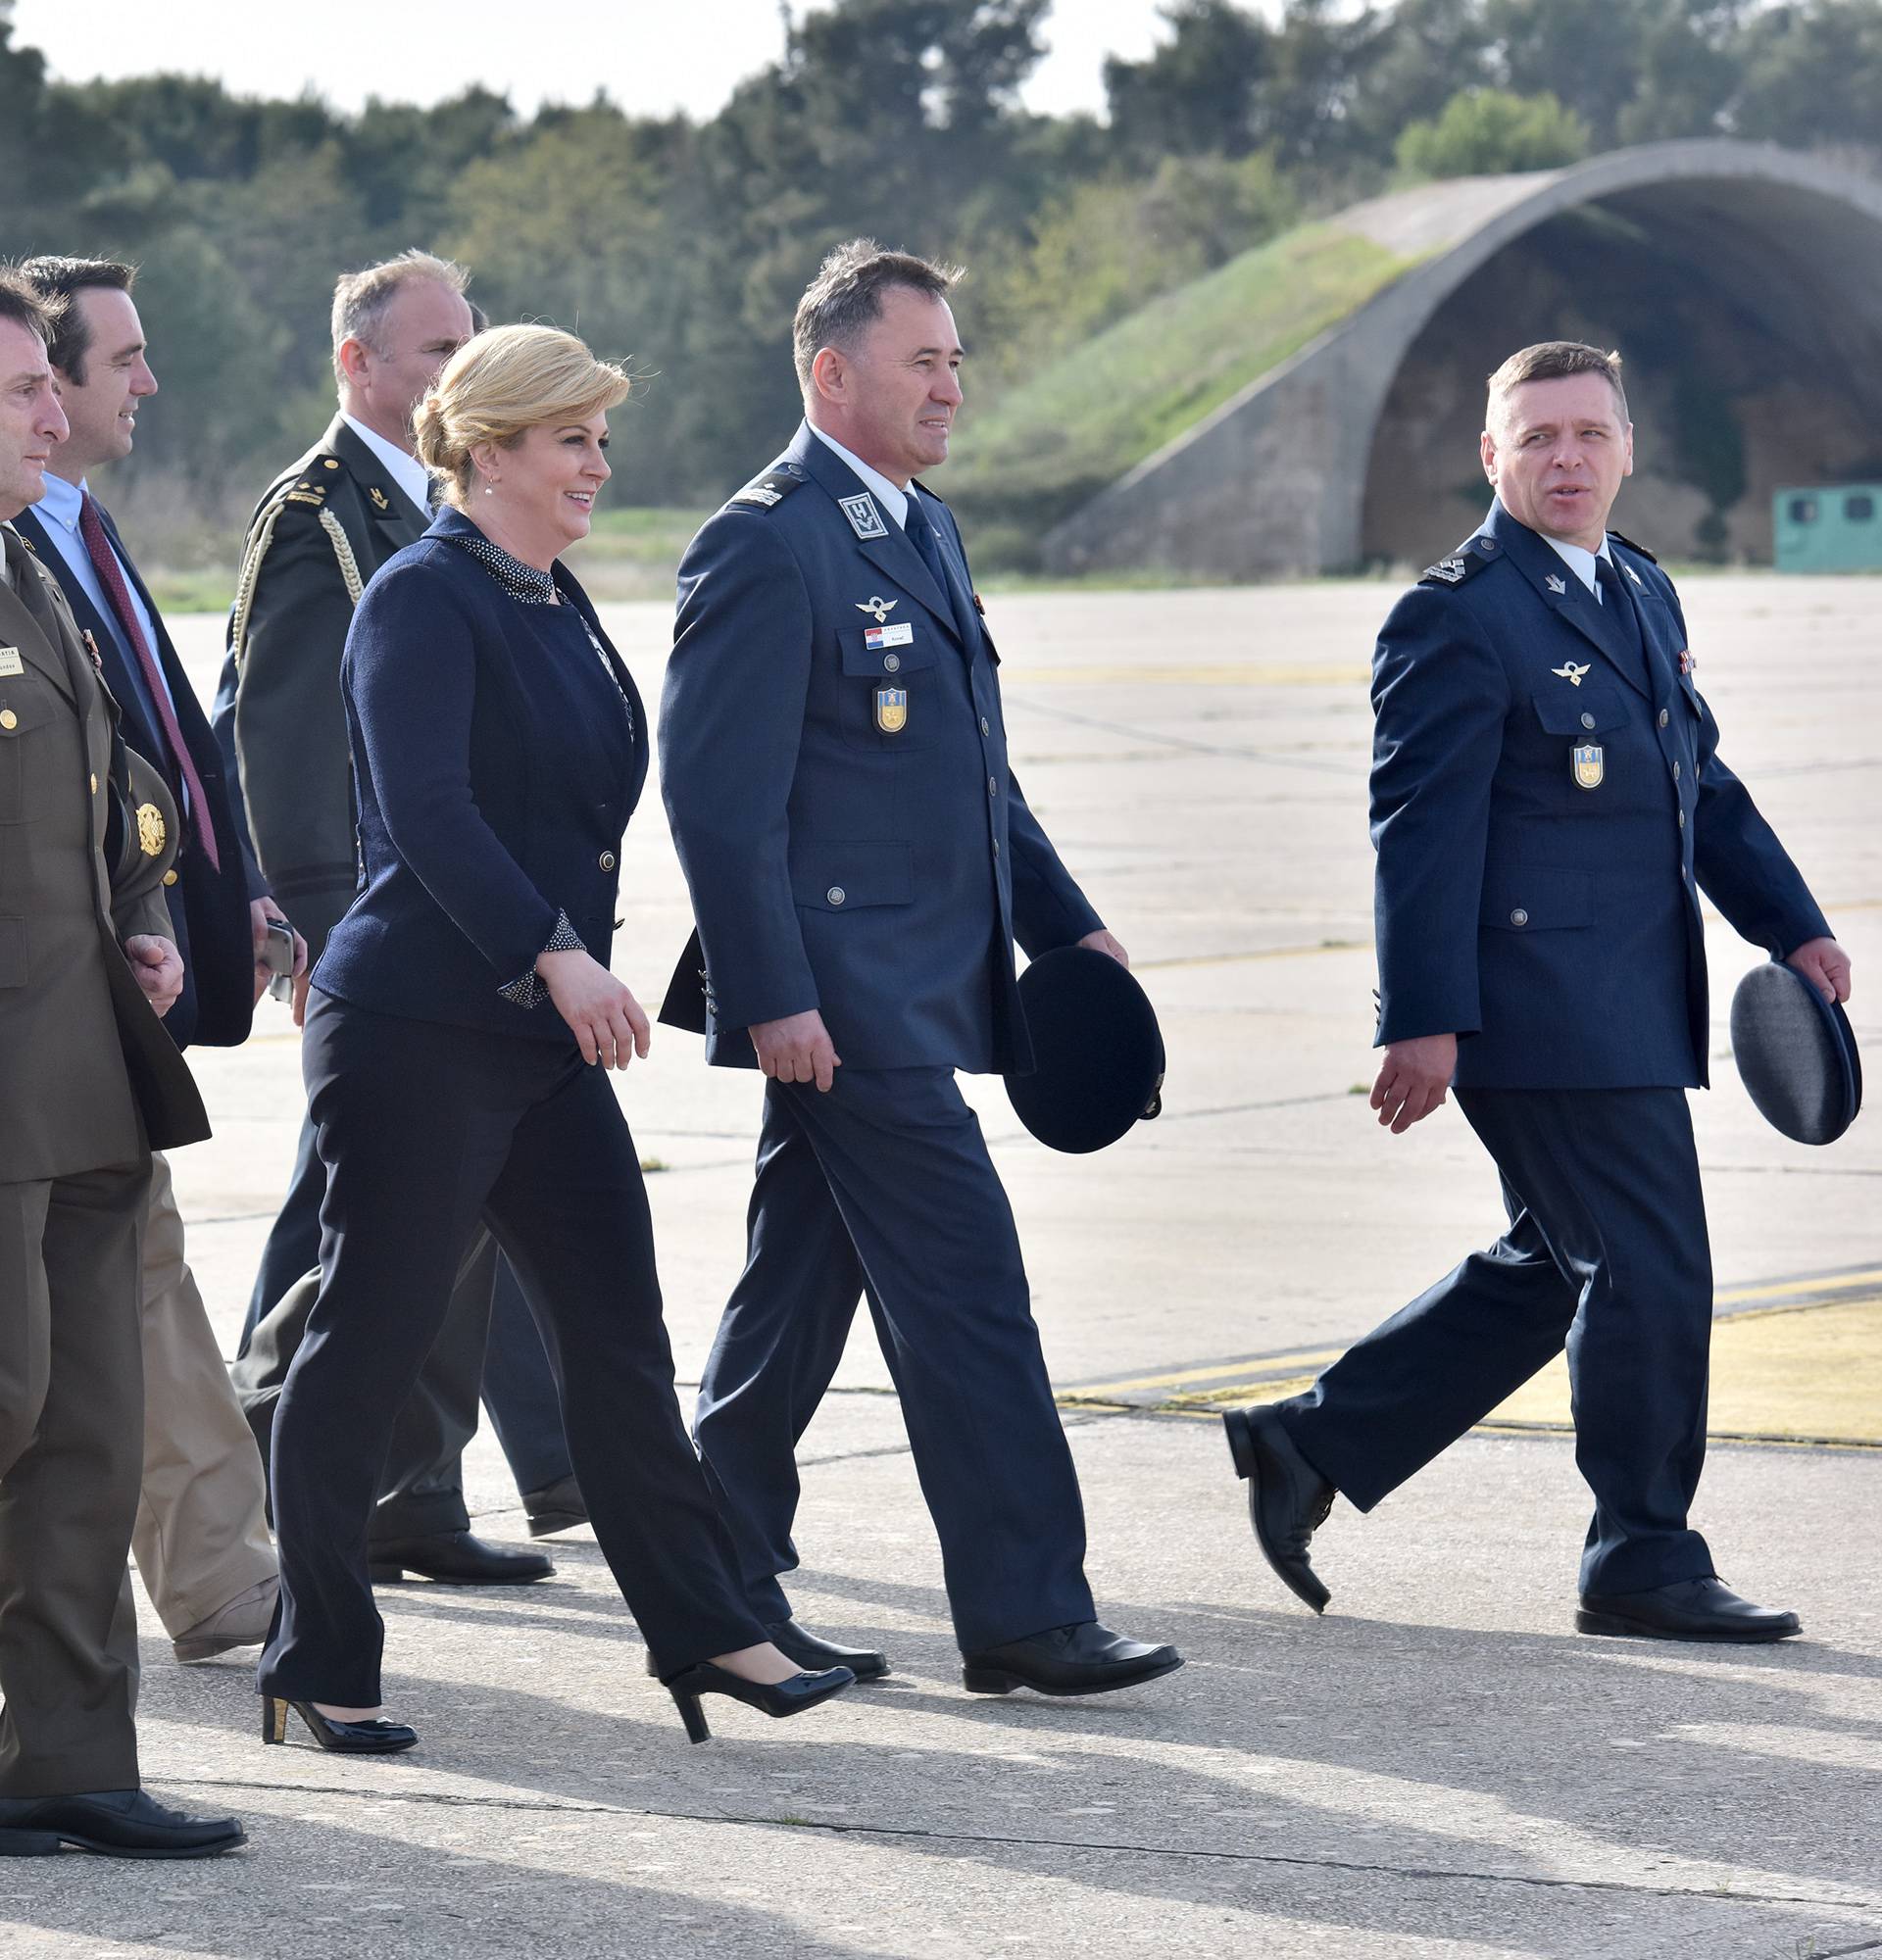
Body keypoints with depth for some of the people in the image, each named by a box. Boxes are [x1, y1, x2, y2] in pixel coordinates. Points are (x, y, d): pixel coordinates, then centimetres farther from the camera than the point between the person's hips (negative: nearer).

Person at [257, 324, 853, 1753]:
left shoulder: (559, 608, 15)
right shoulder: (421, 601, -12)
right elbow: (425, 808, -23)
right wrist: (555, 951, -30)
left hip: (546, 1039, 9)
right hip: (415, 1032, -8)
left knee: (619, 1336, 7)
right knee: (367, 1347, 0)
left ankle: (703, 1630, 11)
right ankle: (320, 1665, 10)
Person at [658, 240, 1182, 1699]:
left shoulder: (925, 528, 17)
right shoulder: (767, 545, -13)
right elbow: (721, 797, -17)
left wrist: (1067, 922, 18)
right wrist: (772, 997, -20)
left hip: (923, 989, 9)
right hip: (845, 998, -9)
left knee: (803, 1291, 14)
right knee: (968, 1296, -9)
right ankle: (1025, 1617, -5)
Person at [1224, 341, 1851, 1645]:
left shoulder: (1643, 593, 16)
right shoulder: (1460, 616, -11)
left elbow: (1703, 781, 23)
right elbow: (1422, 830, -14)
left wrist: (1791, 924, 14)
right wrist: (1425, 1021, -18)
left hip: (1628, 1012, 9)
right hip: (1541, 1004, -9)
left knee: (1557, 1269, 15)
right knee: (1651, 1277, -5)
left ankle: (1314, 1444, 23)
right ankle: (1644, 1562, 7)